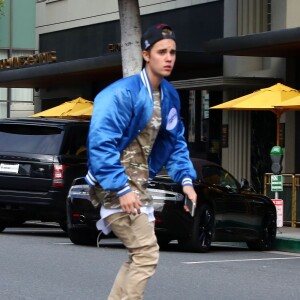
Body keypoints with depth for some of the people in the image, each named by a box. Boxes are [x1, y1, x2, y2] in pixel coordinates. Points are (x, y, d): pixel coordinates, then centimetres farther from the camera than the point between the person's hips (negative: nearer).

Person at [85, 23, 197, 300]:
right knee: (147, 253, -15)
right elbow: (101, 144, -23)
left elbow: (175, 142, 17)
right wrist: (122, 189, -27)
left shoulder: (170, 96, 7)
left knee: (139, 257, 13)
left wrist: (186, 179, 2)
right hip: (115, 184, -9)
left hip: (138, 184, 9)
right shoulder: (122, 94, -19)